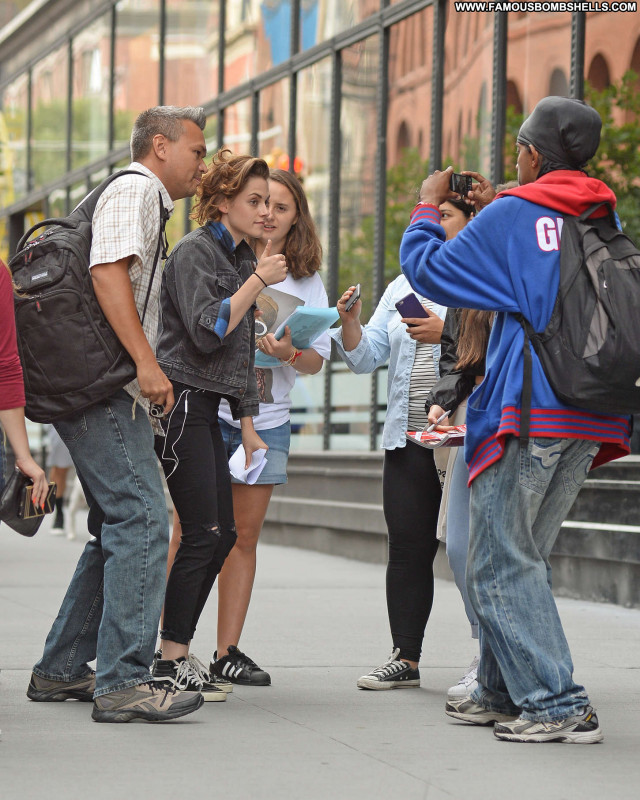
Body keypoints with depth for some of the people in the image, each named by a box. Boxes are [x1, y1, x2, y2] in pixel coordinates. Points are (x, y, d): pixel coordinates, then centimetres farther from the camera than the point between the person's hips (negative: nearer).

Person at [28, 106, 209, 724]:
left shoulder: (147, 202, 26)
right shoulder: (135, 190, -5)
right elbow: (107, 272, -19)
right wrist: (146, 363, -24)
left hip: (104, 391, 11)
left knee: (118, 531, 14)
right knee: (142, 522, -15)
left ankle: (60, 671, 18)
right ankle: (122, 682, -19)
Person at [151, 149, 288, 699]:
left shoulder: (240, 258, 19)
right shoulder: (195, 252, -9)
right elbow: (207, 332, -21)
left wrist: (247, 423, 19)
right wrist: (259, 281, -16)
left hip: (206, 410, 9)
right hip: (180, 401, -9)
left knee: (223, 534, 6)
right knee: (202, 533, -12)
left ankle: (178, 652, 10)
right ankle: (170, 661, -8)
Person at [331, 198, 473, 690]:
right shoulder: (402, 287, 18)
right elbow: (367, 357, 15)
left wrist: (446, 333, -20)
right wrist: (351, 322, -2)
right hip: (409, 439, 5)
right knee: (408, 547, 3)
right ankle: (405, 658, 8)